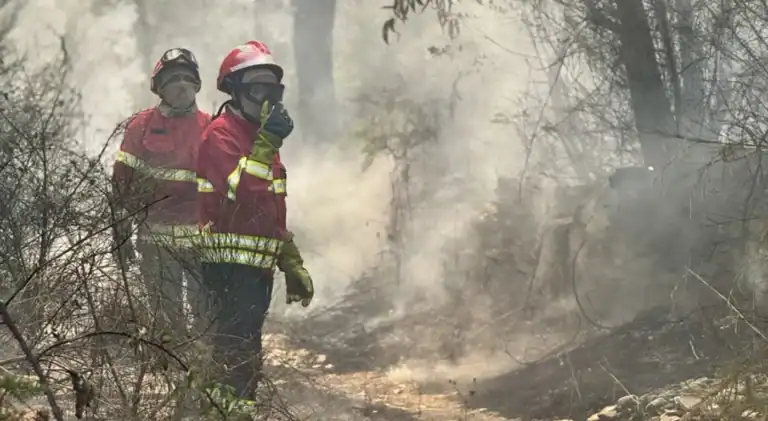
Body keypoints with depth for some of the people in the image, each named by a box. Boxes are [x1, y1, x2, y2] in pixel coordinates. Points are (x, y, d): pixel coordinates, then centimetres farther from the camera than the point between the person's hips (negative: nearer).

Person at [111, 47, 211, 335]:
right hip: (156, 238, -1)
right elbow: (122, 182, 2)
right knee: (166, 315, 5)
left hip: (202, 237, 1)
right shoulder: (142, 126, 2)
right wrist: (121, 234, -1)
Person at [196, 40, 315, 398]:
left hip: (259, 267, 10)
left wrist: (293, 266, 26)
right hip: (230, 267, -10)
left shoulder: (260, 137, 21)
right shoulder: (221, 135, -9)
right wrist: (267, 143, -28)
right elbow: (240, 191, -26)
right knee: (238, 355, -15)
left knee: (246, 357, 13)